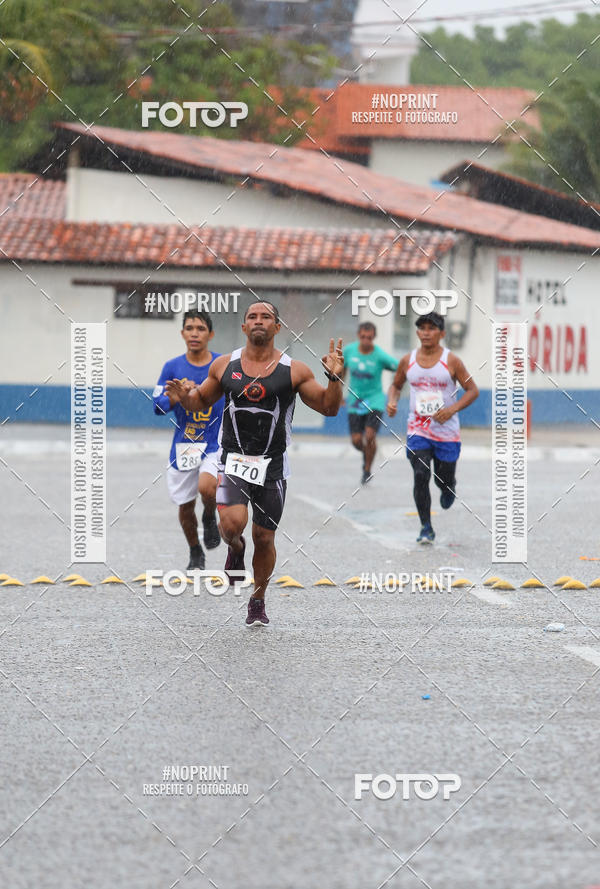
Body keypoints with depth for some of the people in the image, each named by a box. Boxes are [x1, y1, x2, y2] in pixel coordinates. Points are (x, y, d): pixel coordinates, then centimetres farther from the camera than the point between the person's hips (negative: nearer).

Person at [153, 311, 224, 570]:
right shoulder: (173, 368, 1)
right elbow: (158, 405, 2)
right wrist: (176, 397, -17)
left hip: (216, 444, -3)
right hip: (183, 446, 3)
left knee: (206, 486, -29)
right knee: (185, 507, 9)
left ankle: (210, 519, 5)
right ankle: (195, 555, 33)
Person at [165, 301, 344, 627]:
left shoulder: (294, 371, 0)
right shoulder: (225, 365, 4)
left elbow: (328, 408, 3)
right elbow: (202, 400, 18)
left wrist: (334, 378, -15)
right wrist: (183, 396, -4)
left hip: (272, 466, 0)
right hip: (233, 461, 0)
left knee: (264, 538, 7)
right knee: (233, 521, -24)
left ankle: (258, 603, 28)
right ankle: (235, 548, 13)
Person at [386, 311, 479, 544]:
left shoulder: (451, 361, -7)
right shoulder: (408, 361, 2)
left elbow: (472, 390, -2)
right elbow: (396, 385, 18)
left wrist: (452, 409, -18)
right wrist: (392, 402, -4)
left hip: (447, 431, -1)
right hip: (418, 430, 1)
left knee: (444, 480, 8)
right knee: (421, 476, -14)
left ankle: (448, 489, 49)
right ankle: (426, 529, -5)